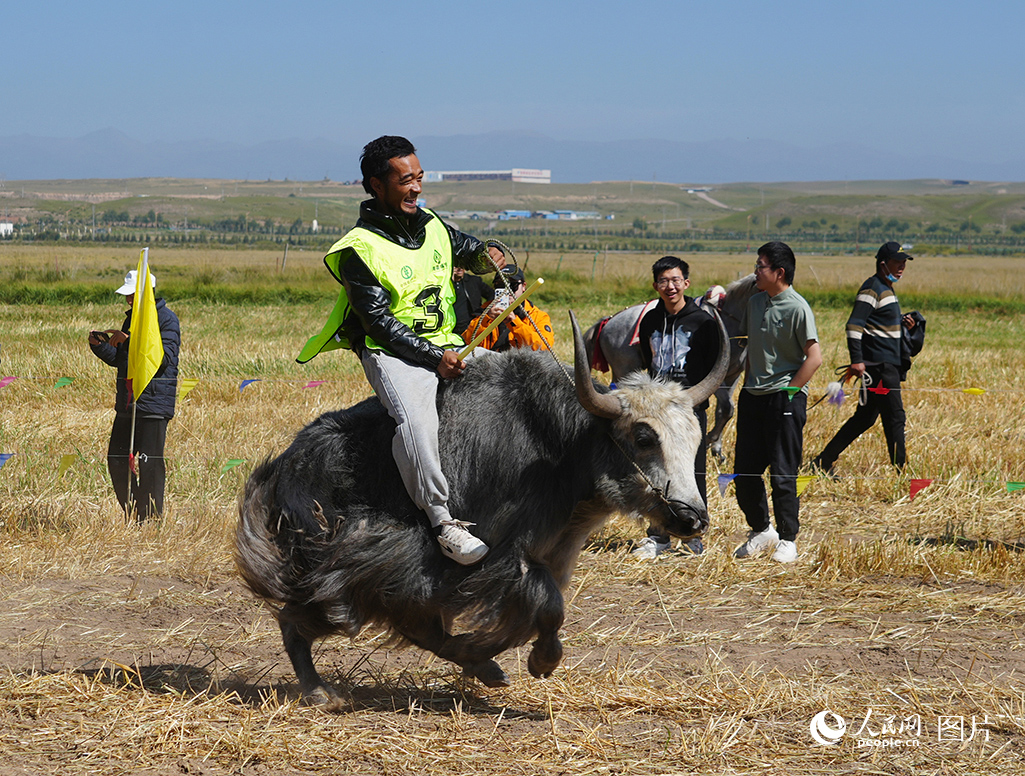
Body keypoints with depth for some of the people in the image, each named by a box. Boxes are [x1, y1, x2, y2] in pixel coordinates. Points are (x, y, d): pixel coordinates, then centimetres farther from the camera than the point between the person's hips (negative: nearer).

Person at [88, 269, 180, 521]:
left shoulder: (166, 319, -7)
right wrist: (98, 346, 4)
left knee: (149, 465, -8)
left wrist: (130, 341, -22)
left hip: (154, 403, -8)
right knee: (117, 462, 9)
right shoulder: (132, 318, 18)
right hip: (126, 403, 9)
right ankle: (132, 517, 18)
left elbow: (164, 358, -19)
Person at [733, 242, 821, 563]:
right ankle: (761, 530, 26)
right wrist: (747, 385, 14)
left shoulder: (797, 308, -12)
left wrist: (790, 391, -13)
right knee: (744, 472, 9)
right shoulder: (755, 302, 11)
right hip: (752, 398, 7)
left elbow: (815, 357, -14)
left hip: (784, 399, -7)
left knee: (783, 474, -3)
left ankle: (787, 540, 8)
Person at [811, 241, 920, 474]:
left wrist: (901, 323, 10)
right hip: (879, 365, -10)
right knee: (895, 417, -7)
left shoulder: (886, 289, 19)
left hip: (888, 365, 10)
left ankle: (822, 463, 16)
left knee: (865, 418, 12)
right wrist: (856, 360, -27)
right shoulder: (872, 288, -12)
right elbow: (854, 324, -20)